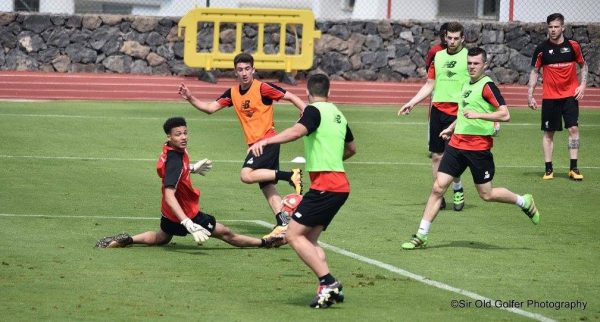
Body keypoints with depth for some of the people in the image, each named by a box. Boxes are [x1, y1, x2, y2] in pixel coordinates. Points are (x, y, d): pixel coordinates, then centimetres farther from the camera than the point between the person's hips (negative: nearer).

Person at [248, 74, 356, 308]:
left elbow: (297, 131, -28)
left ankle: (328, 282, -18)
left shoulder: (314, 111, -6)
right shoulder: (337, 115, 19)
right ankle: (328, 289, -1)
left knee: (294, 235, -8)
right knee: (309, 239, 12)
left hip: (324, 183, -9)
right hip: (340, 185, 9)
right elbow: (351, 148, 35)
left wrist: (265, 141, -37)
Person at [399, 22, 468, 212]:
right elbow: (429, 85, 20)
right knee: (436, 156, 4)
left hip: (458, 112, -5)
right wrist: (411, 103, 13)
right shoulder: (438, 57, 14)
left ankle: (458, 190, 15)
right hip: (438, 109, 5)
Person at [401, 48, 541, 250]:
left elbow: (505, 115, -19)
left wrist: (478, 115, -24)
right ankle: (421, 236, 1)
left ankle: (524, 202, 29)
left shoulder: (487, 86, -11)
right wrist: (452, 128, 27)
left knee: (486, 194, 3)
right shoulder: (467, 84, 14)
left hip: (478, 148, -7)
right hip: (457, 144, 7)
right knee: (438, 188, -1)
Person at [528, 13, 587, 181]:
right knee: (548, 133, 3)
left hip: (570, 95, 0)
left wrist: (582, 85, -2)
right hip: (549, 96, 0)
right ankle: (548, 169, 11)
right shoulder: (542, 49, -3)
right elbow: (534, 71, 5)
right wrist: (530, 95, -1)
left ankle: (573, 168, -4)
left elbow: (583, 65, 12)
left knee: (573, 129, -9)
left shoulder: (573, 46, -1)